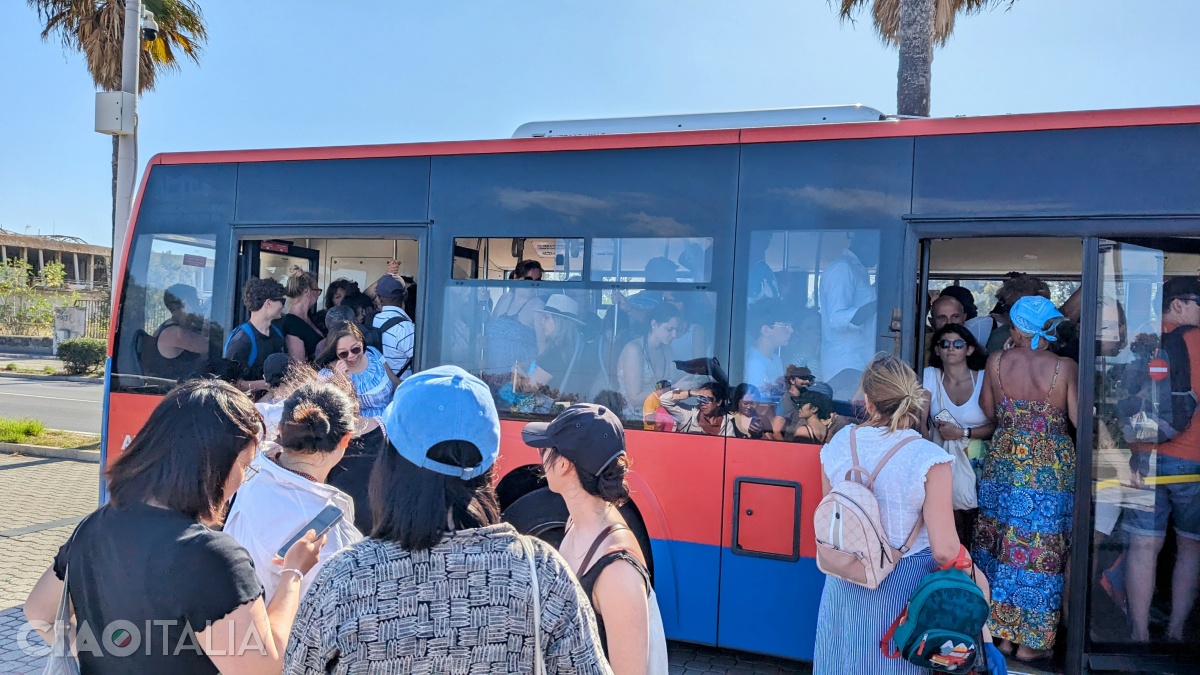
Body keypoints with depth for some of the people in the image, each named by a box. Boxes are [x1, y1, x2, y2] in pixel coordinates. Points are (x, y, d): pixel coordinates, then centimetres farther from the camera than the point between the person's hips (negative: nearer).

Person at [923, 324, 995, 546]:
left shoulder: (984, 378, 0)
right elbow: (920, 418, -5)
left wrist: (963, 433, -14)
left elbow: (996, 425, -4)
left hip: (976, 464, -1)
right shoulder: (930, 375, 4)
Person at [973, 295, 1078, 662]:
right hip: (1051, 467, -2)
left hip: (1003, 463, 2)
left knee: (1002, 547, 13)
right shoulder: (1066, 367, -9)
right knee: (1041, 551, 6)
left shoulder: (997, 361, -4)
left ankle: (1003, 631, 22)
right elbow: (1079, 418, -6)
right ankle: (1032, 641, 15)